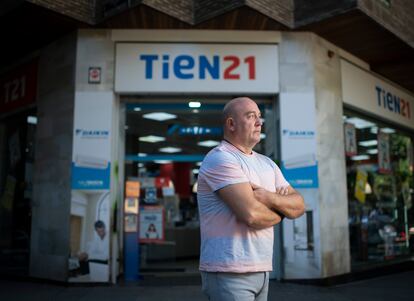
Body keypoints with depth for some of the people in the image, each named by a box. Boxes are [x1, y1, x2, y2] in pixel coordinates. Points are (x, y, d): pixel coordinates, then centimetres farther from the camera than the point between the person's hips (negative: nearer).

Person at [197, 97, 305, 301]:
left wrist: (270, 198, -13)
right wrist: (280, 211, -1)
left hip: (262, 270, 8)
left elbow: (298, 206, 7)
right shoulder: (220, 159, -13)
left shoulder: (267, 164, 13)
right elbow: (252, 214, -22)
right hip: (229, 272, -8)